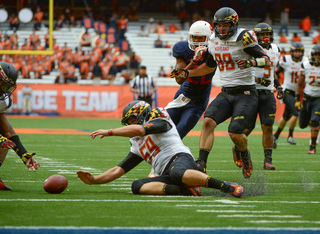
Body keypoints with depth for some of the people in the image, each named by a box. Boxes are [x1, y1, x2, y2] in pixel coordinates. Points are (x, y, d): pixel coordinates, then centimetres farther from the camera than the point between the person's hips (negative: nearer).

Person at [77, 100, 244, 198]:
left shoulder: (160, 122, 9)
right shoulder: (138, 146, 32)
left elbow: (139, 130, -10)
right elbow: (119, 170, 30)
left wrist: (109, 132, -4)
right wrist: (94, 180, 21)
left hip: (179, 158, -7)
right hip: (167, 174, 7)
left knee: (177, 173, -43)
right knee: (137, 186, -22)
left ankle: (228, 187, -39)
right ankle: (186, 189, -36)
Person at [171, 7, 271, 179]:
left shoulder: (243, 38, -11)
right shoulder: (213, 42, 9)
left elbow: (267, 61, -9)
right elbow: (209, 66, 28)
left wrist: (252, 62, -29)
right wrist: (187, 74, 18)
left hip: (246, 93, -6)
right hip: (226, 93, 6)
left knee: (235, 133, -17)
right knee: (208, 121, -19)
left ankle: (245, 155, 17)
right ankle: (201, 163, -20)